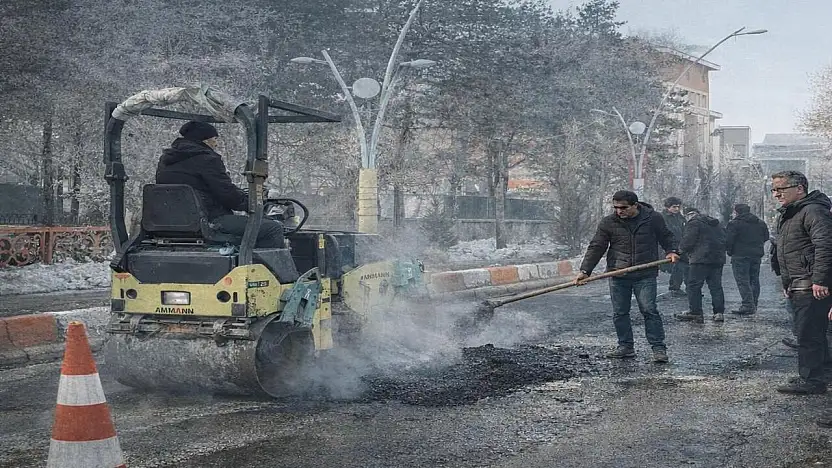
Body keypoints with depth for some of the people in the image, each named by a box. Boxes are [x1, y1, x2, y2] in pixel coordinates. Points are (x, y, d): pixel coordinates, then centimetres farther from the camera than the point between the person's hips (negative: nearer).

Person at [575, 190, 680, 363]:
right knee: (620, 313, 5)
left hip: (645, 275, -2)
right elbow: (596, 248, 2)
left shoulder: (653, 218, 1)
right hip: (617, 276, 2)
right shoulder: (607, 223, 2)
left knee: (649, 310, -7)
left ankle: (659, 348, 1)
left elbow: (666, 236, 16)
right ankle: (626, 347, 17)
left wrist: (671, 251, -4)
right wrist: (585, 271, -6)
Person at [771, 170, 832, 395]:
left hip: (812, 287, -11)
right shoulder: (786, 215, 21)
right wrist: (787, 283, 27)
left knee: (809, 334, -9)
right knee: (810, 334, 16)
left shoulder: (813, 211, -13)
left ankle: (811, 380, -6)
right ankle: (811, 376, 24)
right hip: (797, 287, 11)